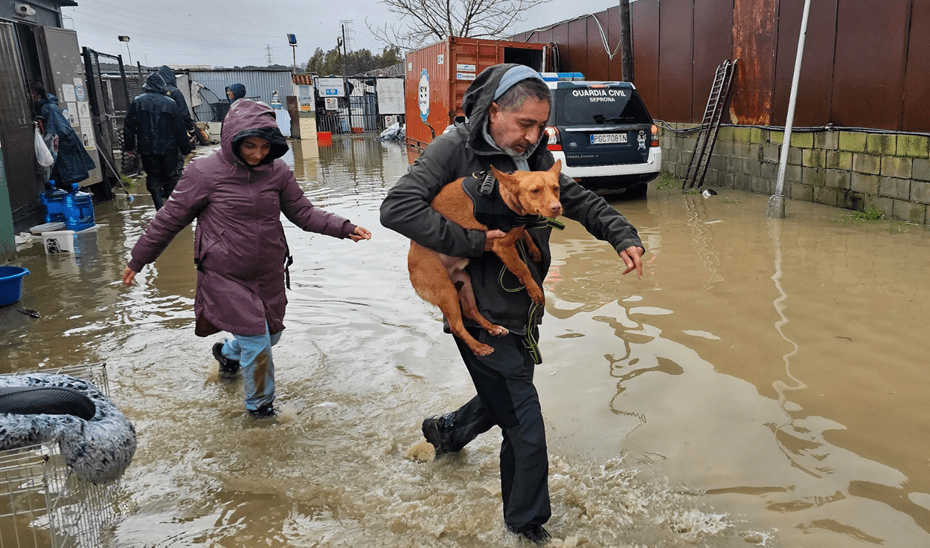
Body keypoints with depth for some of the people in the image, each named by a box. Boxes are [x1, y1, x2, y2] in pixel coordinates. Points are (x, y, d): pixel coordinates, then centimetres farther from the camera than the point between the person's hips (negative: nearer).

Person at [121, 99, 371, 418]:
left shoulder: (277, 172, -5)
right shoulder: (205, 173, -14)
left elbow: (303, 212, 3)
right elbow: (170, 219, -4)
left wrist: (344, 229, -11)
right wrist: (138, 260, 4)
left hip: (269, 274, 5)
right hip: (226, 278, -4)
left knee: (271, 333, 19)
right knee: (256, 342, -5)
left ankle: (228, 352, 53)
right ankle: (260, 403, 23)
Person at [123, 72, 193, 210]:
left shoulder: (137, 102, 0)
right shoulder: (170, 103, -2)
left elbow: (129, 127, 1)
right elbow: (180, 129, 0)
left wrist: (129, 146, 12)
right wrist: (185, 149, 8)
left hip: (147, 151, 0)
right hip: (169, 150, 0)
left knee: (154, 183, 7)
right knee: (170, 181, 14)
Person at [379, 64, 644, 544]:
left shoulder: (534, 157, 6)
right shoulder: (455, 149, -14)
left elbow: (580, 201, 15)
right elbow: (398, 207, -23)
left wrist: (623, 236, -1)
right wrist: (472, 241, -25)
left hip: (523, 310, 8)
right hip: (482, 315, -7)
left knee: (504, 399, 26)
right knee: (526, 430, -2)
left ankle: (445, 431, 56)